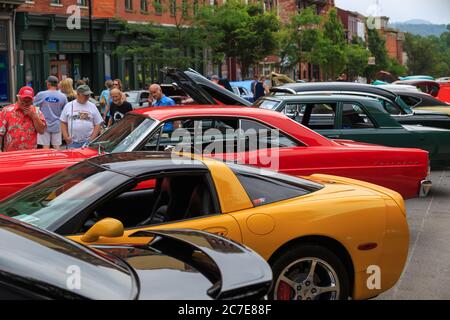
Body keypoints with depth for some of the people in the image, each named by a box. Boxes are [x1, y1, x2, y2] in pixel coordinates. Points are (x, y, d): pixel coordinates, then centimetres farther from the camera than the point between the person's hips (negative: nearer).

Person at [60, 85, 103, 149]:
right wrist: (66, 137, -1)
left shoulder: (92, 106, 7)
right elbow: (63, 123, 10)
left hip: (88, 142, 0)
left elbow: (98, 124, 6)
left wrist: (92, 138, -5)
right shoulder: (69, 106, 8)